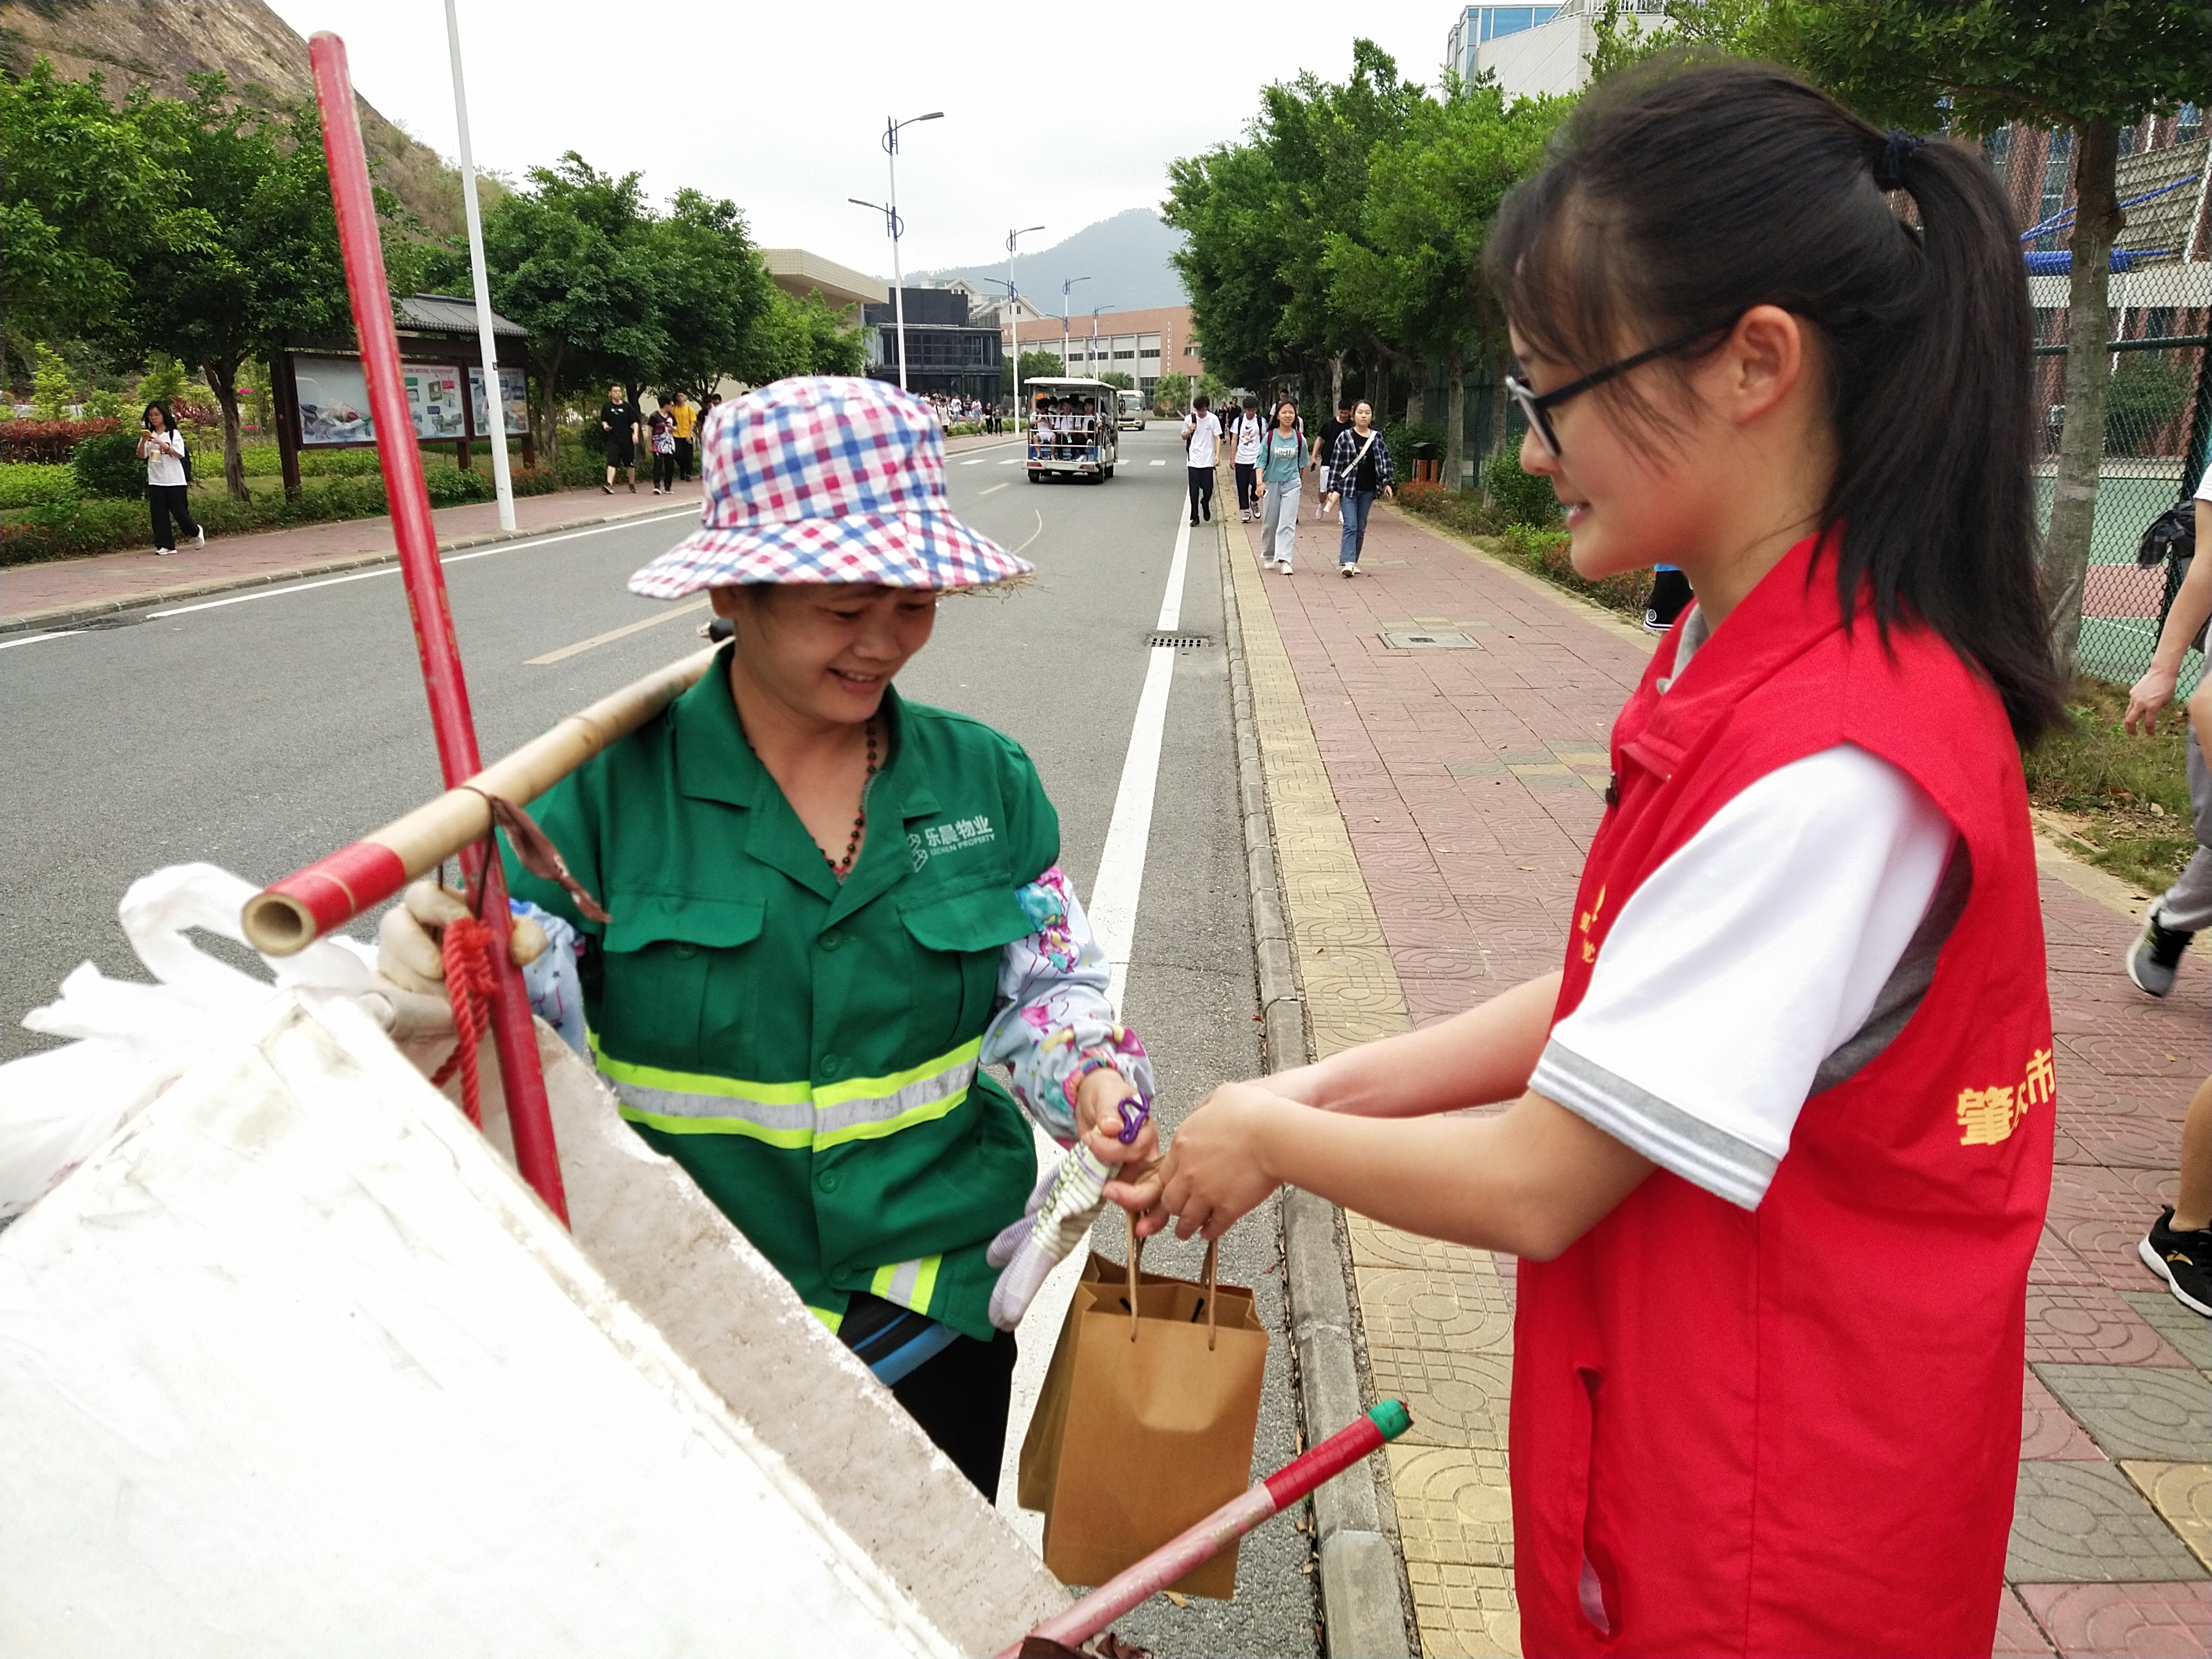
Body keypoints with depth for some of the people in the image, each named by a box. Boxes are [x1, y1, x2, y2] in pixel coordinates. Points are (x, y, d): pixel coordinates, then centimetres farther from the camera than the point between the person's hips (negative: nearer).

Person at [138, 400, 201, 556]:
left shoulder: (174, 434, 1)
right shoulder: (148, 435, 9)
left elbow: (179, 453, -10)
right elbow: (141, 455, 2)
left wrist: (160, 443, -18)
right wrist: (144, 441, -13)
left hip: (175, 481, -3)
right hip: (155, 481, 3)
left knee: (180, 512, 1)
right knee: (159, 514, -1)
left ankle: (197, 531, 29)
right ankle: (165, 545, 2)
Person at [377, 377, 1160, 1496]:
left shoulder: (982, 778, -5)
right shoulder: (612, 782, -13)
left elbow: (1045, 985, 4)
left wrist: (1092, 1078, -15)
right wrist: (437, 967, -31)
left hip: (937, 1306, 3)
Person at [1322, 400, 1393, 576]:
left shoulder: (1378, 438, 5)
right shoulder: (1345, 437, -4)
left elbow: (1385, 461, 10)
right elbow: (1336, 463, -3)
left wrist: (1386, 483, -1)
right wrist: (1333, 488, -7)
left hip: (1368, 490, 3)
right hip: (1348, 489, -3)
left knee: (1361, 528, 8)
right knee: (1350, 526, -13)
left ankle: (1353, 561, 18)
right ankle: (1347, 562, -19)